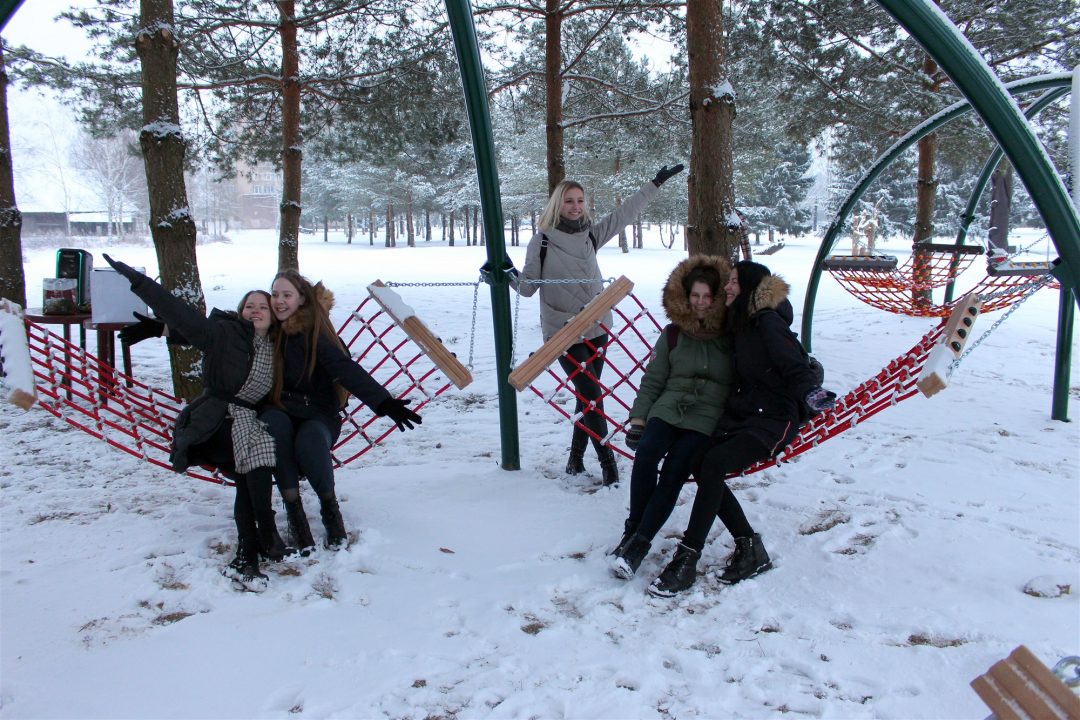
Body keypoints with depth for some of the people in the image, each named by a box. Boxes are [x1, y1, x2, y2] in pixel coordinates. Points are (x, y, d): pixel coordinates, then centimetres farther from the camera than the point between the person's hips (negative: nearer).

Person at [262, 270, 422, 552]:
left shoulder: (314, 333, -14)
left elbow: (347, 370, -28)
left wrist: (383, 402, -41)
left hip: (318, 414, -3)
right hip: (280, 412, 3)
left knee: (309, 442, -35)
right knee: (274, 424, -32)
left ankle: (330, 505, -8)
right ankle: (293, 508, -23)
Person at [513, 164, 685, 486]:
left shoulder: (591, 234, 7)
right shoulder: (542, 242, -4)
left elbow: (625, 213, 14)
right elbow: (528, 286, -1)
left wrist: (655, 184, 16)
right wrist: (510, 276, -21)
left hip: (596, 328, 5)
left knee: (587, 395, 10)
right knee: (592, 395, -8)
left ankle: (576, 456, 24)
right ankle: (608, 462, 0)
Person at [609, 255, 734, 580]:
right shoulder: (673, 334, 11)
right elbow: (653, 379, 13)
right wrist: (638, 419, 6)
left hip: (707, 418, -2)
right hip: (669, 409, 2)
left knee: (674, 473, -23)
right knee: (645, 454, -27)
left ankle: (639, 542, -18)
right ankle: (633, 528, -12)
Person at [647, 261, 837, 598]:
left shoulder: (769, 323, -13)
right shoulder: (740, 323, 12)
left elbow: (795, 366, -19)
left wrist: (812, 393, -39)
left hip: (775, 419, -8)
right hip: (741, 413, 8)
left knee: (715, 463, -27)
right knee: (701, 466, -11)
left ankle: (687, 560, -22)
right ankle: (750, 549, 2)